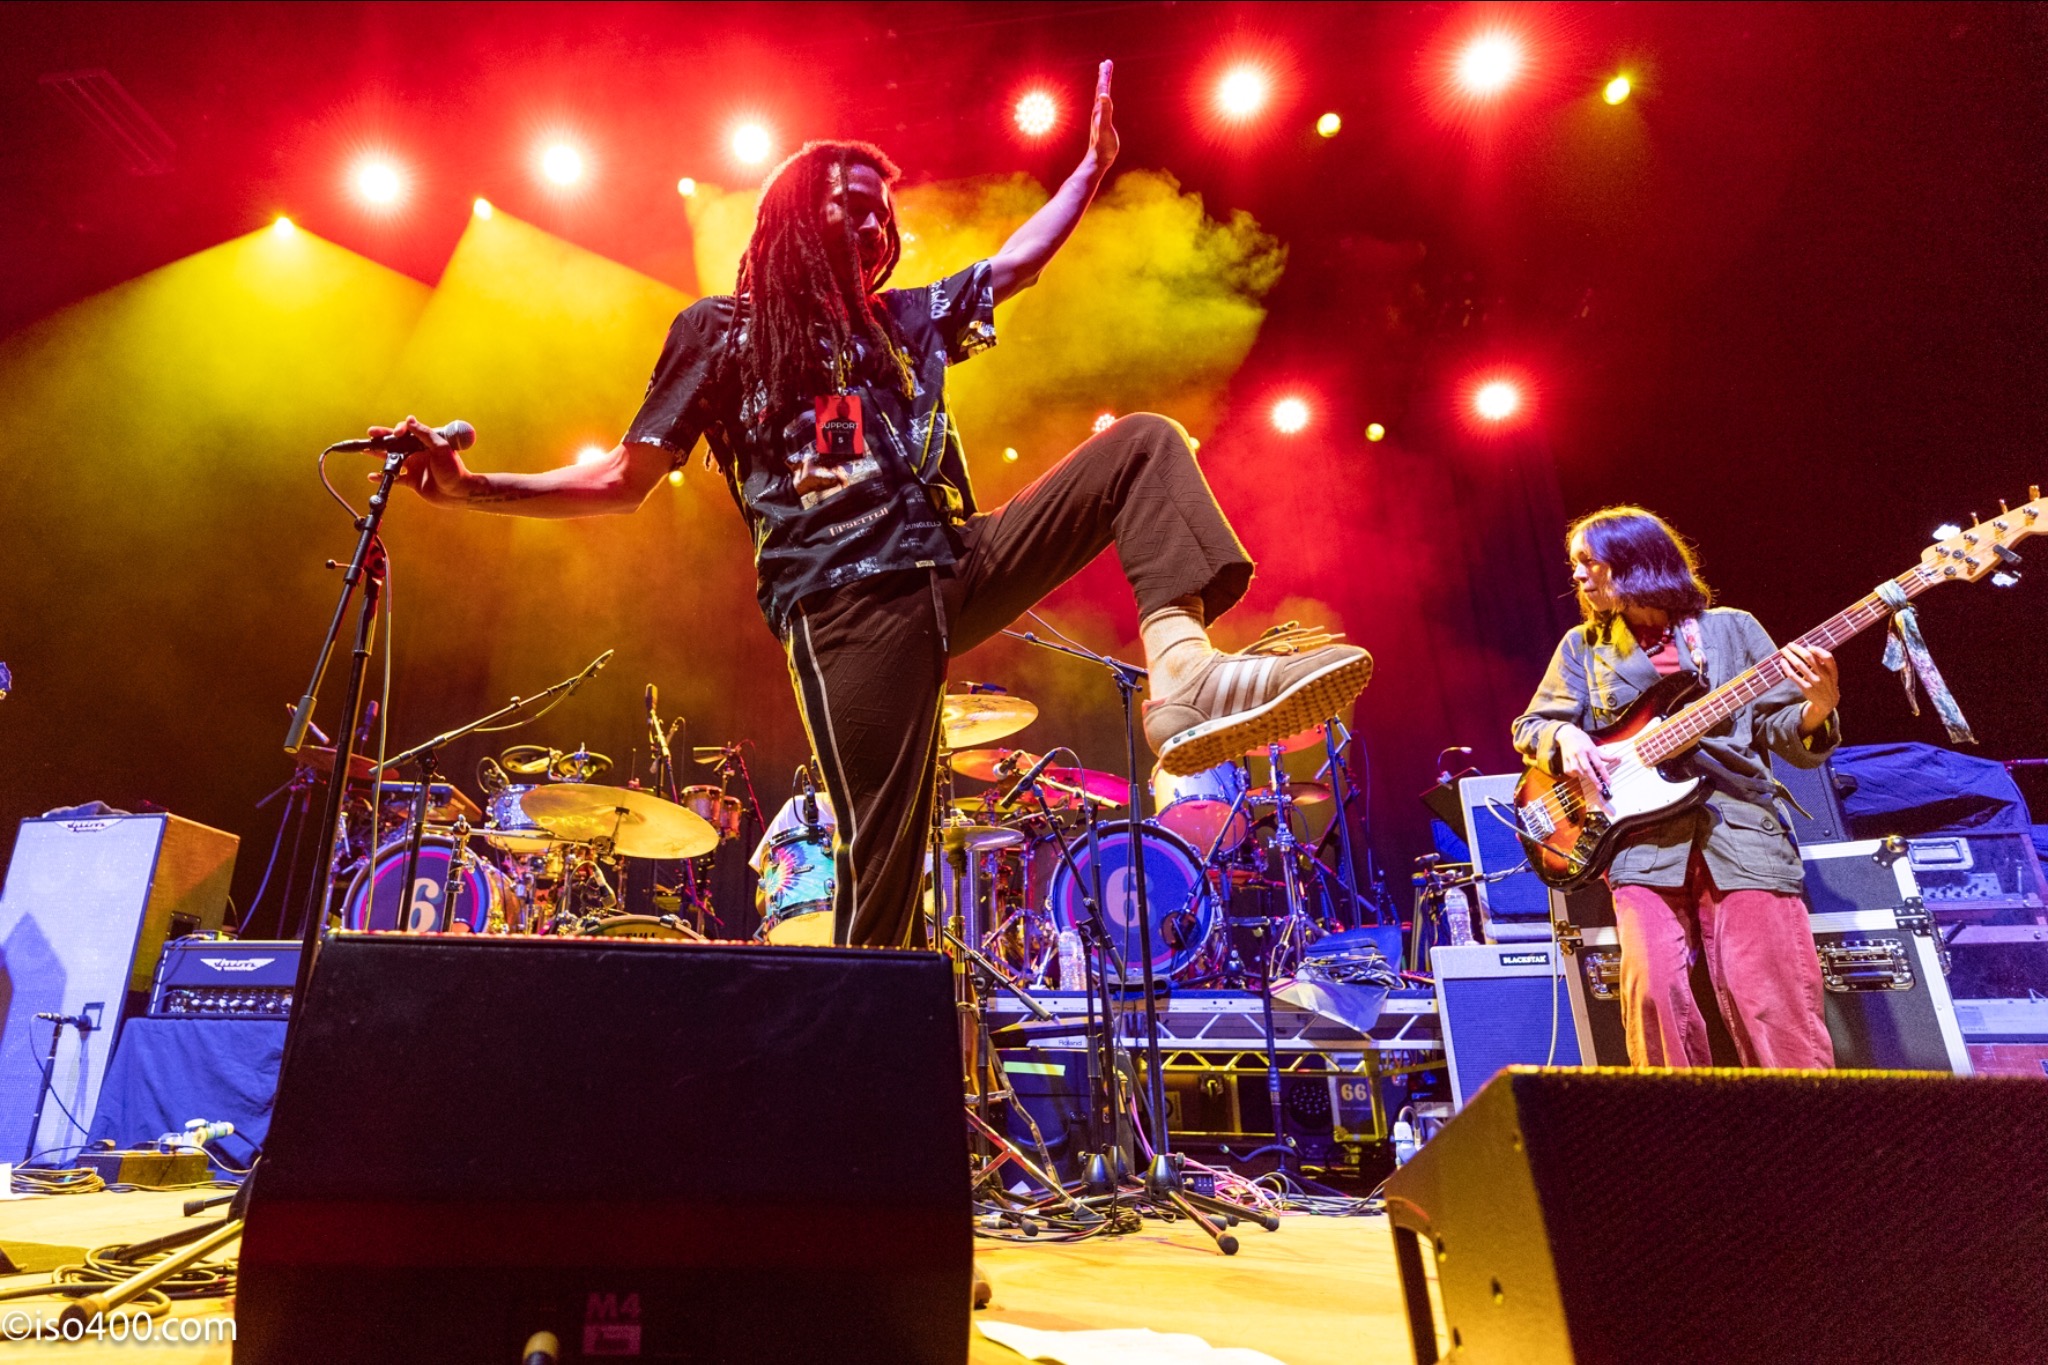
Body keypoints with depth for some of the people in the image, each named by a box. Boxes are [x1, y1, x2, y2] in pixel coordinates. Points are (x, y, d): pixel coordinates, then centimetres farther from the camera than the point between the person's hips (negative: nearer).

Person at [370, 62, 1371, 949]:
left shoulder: (909, 320, 26)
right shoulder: (720, 330, 13)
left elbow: (1019, 260, 35)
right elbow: (625, 480, 10)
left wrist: (1095, 162, 32)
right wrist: (468, 487, -1)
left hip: (957, 566, 6)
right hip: (846, 606, -5)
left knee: (1143, 445, -6)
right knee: (882, 870, -14)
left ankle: (1180, 674, -30)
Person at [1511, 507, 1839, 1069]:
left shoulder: (1731, 629, 13)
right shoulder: (1584, 645, 17)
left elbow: (1789, 737, 9)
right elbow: (1530, 726, 16)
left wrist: (1817, 706, -13)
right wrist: (1565, 735, -6)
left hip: (1740, 830, -1)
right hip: (1643, 838, 1)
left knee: (1777, 1008, -9)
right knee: (1655, 993, -13)